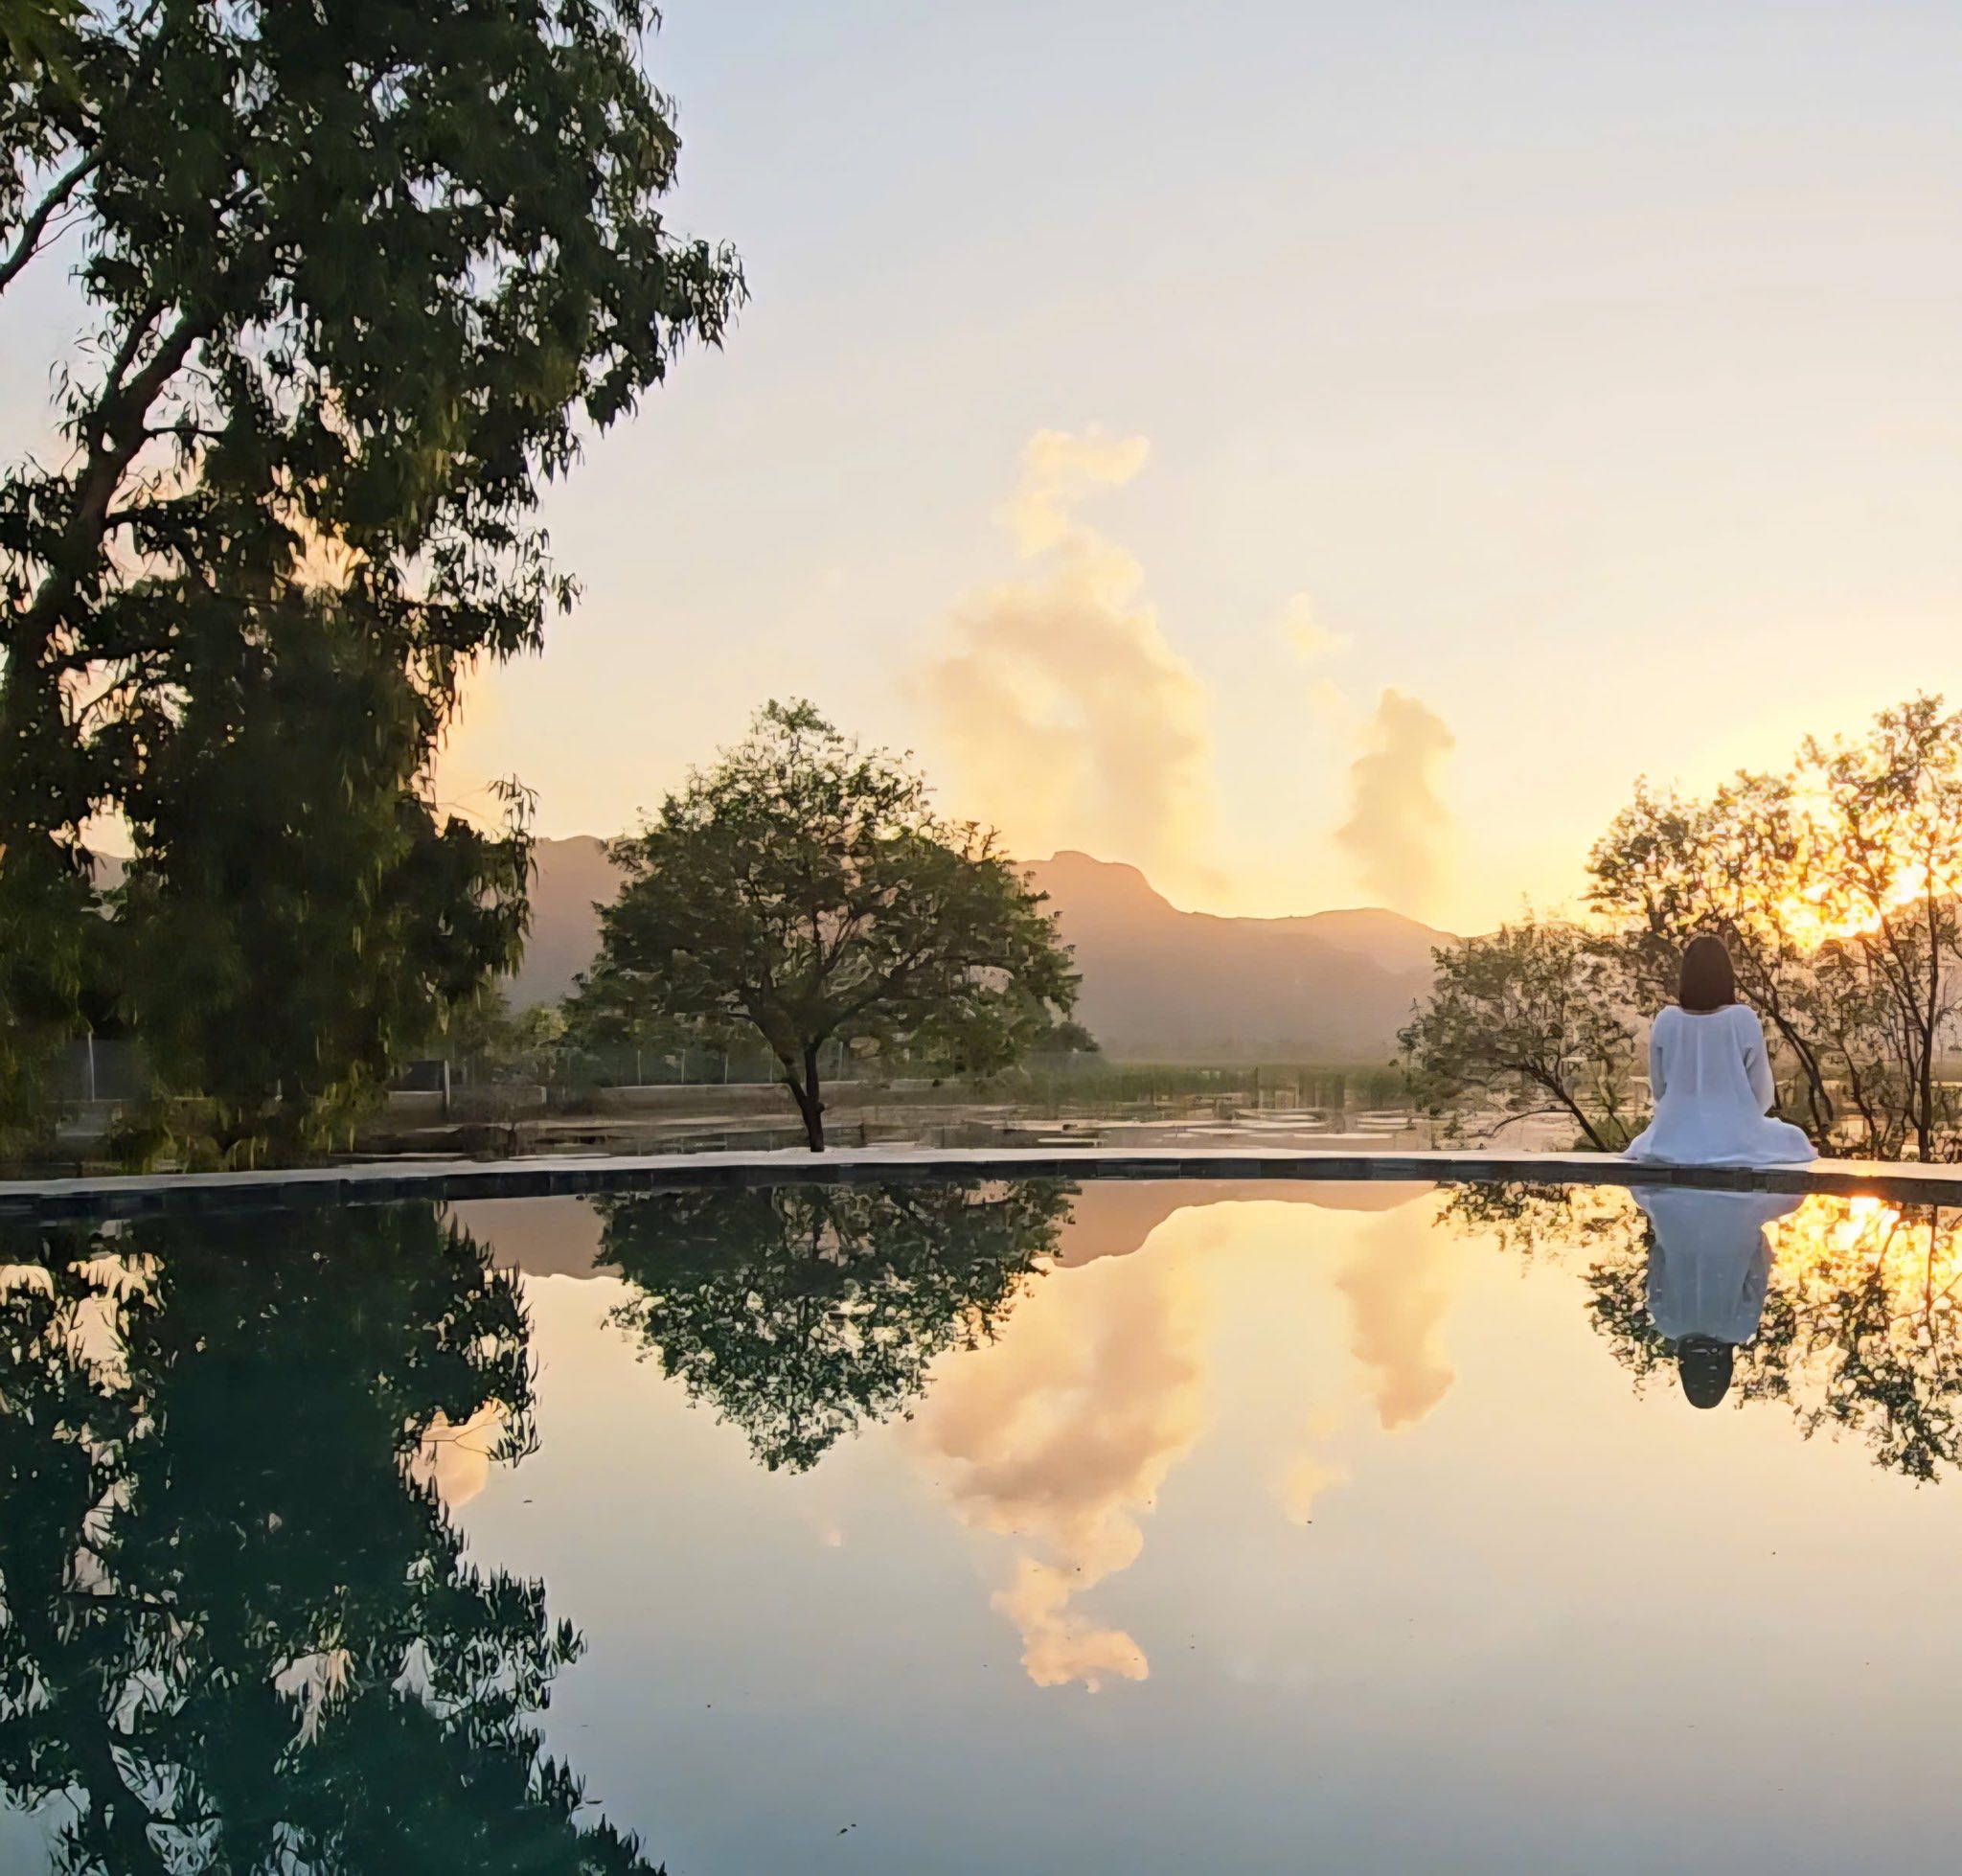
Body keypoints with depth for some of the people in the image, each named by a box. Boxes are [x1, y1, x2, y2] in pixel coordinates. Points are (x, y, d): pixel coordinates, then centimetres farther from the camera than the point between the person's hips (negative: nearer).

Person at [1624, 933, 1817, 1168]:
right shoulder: (1743, 1019, -11)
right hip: (1736, 1140, -2)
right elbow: (1762, 1094, -4)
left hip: (1676, 1140, 2)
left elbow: (1658, 1090, 3)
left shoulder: (1665, 1020, -5)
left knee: (1645, 1142, 37)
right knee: (1794, 1140, 29)